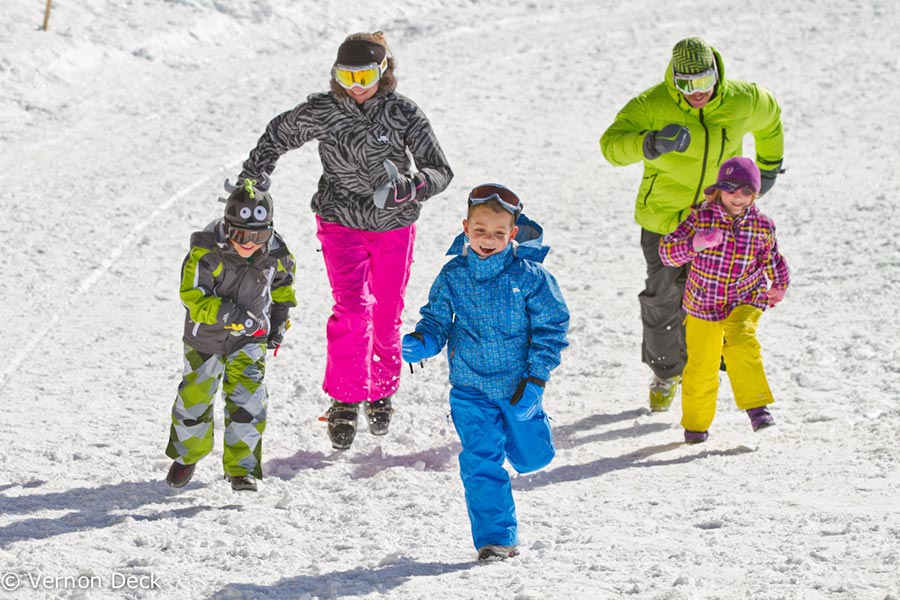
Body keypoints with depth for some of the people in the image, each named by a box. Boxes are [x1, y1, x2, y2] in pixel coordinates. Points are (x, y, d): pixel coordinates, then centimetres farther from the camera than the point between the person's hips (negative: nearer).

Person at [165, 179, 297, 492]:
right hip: (206, 336, -1)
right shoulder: (206, 253, -28)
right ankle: (186, 456, 35)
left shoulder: (275, 253, -16)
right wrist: (235, 316, -36)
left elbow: (283, 281, 7)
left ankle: (241, 467, 0)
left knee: (247, 396, -12)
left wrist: (280, 318, 6)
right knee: (196, 395, 10)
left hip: (250, 339, 1)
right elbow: (194, 296, -30)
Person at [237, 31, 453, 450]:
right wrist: (249, 180, 7)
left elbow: (440, 171, -19)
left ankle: (382, 392, 33)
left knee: (386, 317, 11)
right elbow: (279, 135, 6)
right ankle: (344, 403, -7)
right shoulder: (320, 112, -13)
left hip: (394, 227, 1)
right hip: (341, 222, -1)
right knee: (353, 310, -17)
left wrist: (410, 187, -40)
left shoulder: (404, 114, -16)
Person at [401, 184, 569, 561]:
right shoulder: (453, 276, -5)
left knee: (531, 457, 17)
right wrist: (420, 343, -23)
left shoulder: (528, 275, -11)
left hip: (519, 385, 0)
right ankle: (495, 537, -2)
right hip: (471, 387, 0)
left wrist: (535, 380, -13)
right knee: (481, 461, -10)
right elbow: (437, 321, 1)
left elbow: (551, 327, -7)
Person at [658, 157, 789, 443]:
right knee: (701, 366, 7)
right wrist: (693, 244, -36)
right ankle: (695, 422, 29)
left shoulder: (762, 226, -4)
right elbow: (666, 251, -19)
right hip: (703, 304, 0)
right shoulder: (701, 219, -12)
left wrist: (779, 284, 10)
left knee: (741, 344, -30)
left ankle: (756, 406, -24)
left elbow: (771, 258, 16)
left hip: (745, 302, 0)